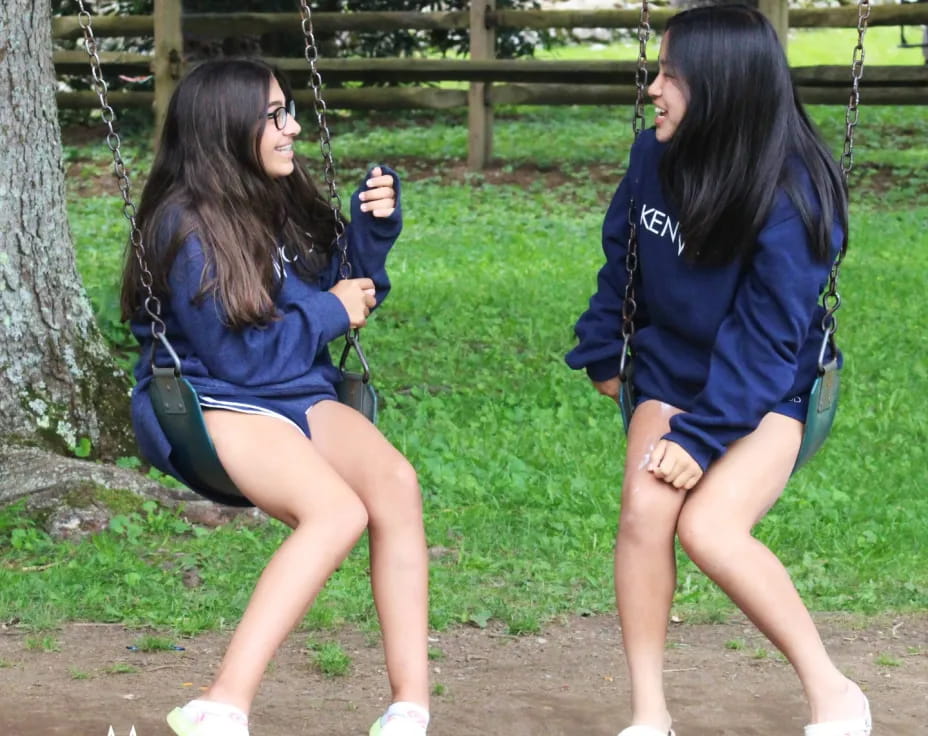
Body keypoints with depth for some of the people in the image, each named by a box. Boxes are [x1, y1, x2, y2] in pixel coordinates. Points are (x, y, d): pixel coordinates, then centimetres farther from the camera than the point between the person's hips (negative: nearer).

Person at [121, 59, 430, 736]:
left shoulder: (285, 203, 9)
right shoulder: (187, 227, -11)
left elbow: (352, 293, 20)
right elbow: (235, 355, -13)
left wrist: (376, 224, 3)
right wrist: (329, 312, -3)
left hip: (299, 395, 6)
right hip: (210, 403, -6)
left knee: (395, 479, -26)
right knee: (339, 510, -33)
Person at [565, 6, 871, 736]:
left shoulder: (789, 195, -22)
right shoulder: (656, 157, -7)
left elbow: (767, 339, -21)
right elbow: (622, 258, 12)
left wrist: (702, 435, -25)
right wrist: (602, 350, 20)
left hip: (766, 387, -5)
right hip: (672, 369, 5)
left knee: (709, 526, -27)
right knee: (644, 513, -21)